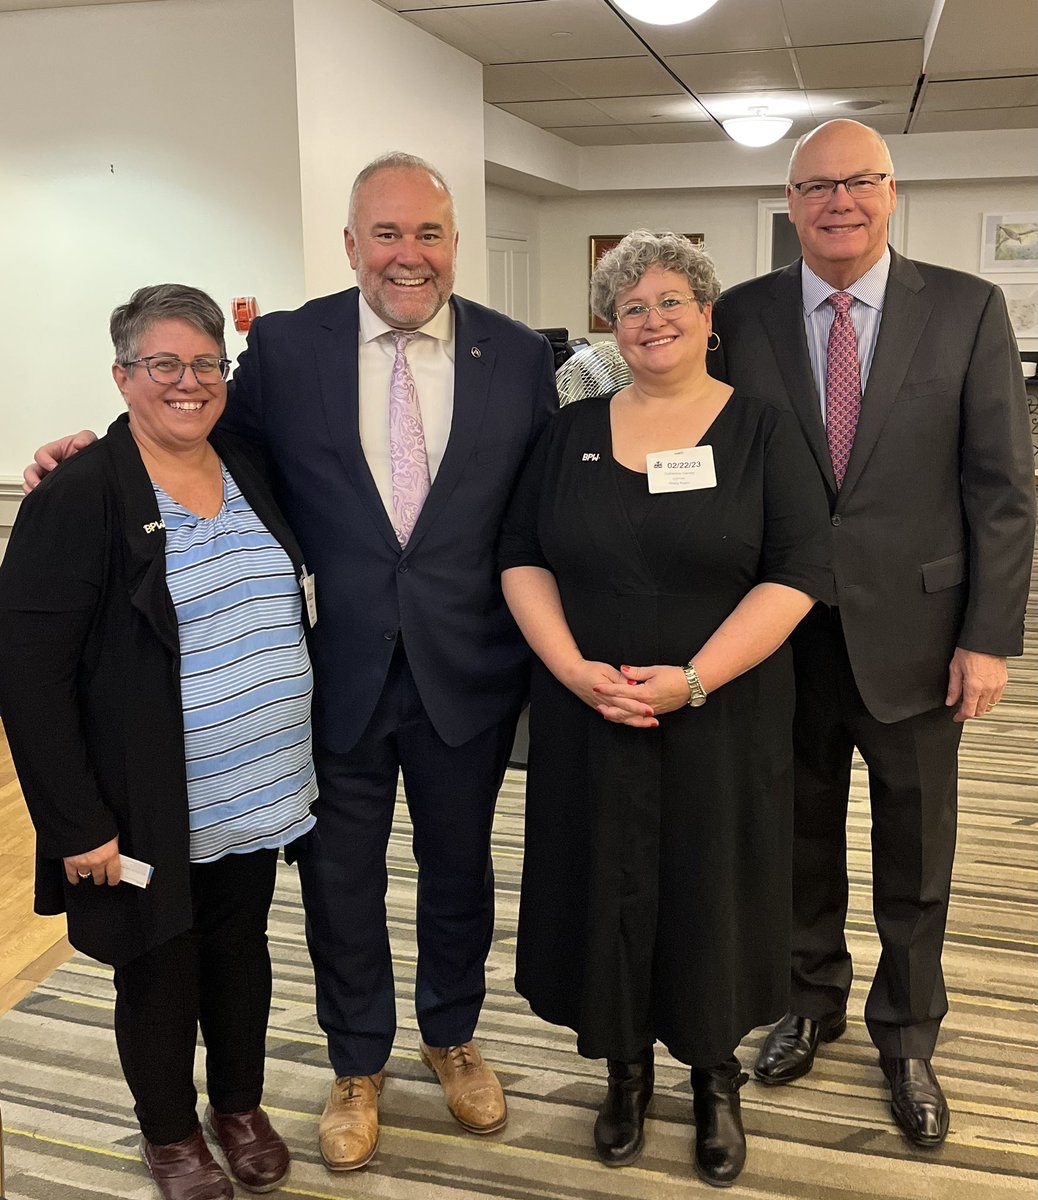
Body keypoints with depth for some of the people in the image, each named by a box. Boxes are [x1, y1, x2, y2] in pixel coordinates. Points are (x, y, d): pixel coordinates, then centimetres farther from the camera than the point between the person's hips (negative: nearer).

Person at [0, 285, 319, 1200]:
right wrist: (76, 823, -18)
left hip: (259, 789, 5)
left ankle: (241, 1106, 42)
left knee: (242, 951, 20)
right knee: (160, 971, 13)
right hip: (153, 811, -5)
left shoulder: (249, 471, 4)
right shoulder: (79, 497, -14)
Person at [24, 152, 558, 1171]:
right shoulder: (284, 346, -5)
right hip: (334, 672, 0)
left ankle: (452, 1037, 47)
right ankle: (357, 1066, 41)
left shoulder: (517, 354, -3)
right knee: (339, 878, 15)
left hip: (466, 671, 1)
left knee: (458, 866, 19)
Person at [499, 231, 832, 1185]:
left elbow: (797, 570, -10)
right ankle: (626, 1071, 33)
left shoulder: (762, 430, -2)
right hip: (590, 718, 2)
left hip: (722, 723, -2)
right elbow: (523, 558, 3)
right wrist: (575, 669, -12)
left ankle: (716, 1079, 33)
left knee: (711, 891, 9)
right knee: (606, 890, 11)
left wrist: (693, 679, -19)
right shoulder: (573, 431, 6)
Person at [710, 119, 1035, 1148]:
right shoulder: (740, 317, 1)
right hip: (785, 634, 1)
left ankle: (906, 1033, 35)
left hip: (912, 631, -1)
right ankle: (811, 1000, 40)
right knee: (800, 838, 17)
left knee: (914, 856, 13)